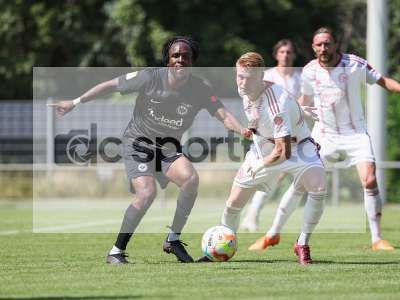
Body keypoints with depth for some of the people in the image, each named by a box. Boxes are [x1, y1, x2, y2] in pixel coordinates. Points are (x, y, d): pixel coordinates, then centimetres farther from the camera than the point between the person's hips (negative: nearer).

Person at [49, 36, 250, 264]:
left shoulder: (200, 89, -11)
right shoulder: (150, 78, -17)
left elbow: (223, 115, -17)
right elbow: (111, 85, -7)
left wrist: (242, 130, -39)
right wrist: (76, 102, -5)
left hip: (168, 148, 3)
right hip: (138, 143, -3)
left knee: (191, 178, -25)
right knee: (147, 193, -25)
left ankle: (173, 240, -9)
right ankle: (116, 251, -10)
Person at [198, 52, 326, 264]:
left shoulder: (278, 103, -37)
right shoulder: (244, 90, -14)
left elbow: (283, 152, -35)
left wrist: (258, 167, -22)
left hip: (295, 146, -6)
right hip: (263, 147, 6)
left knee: (318, 189, -33)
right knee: (234, 203, 3)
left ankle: (303, 244, -17)